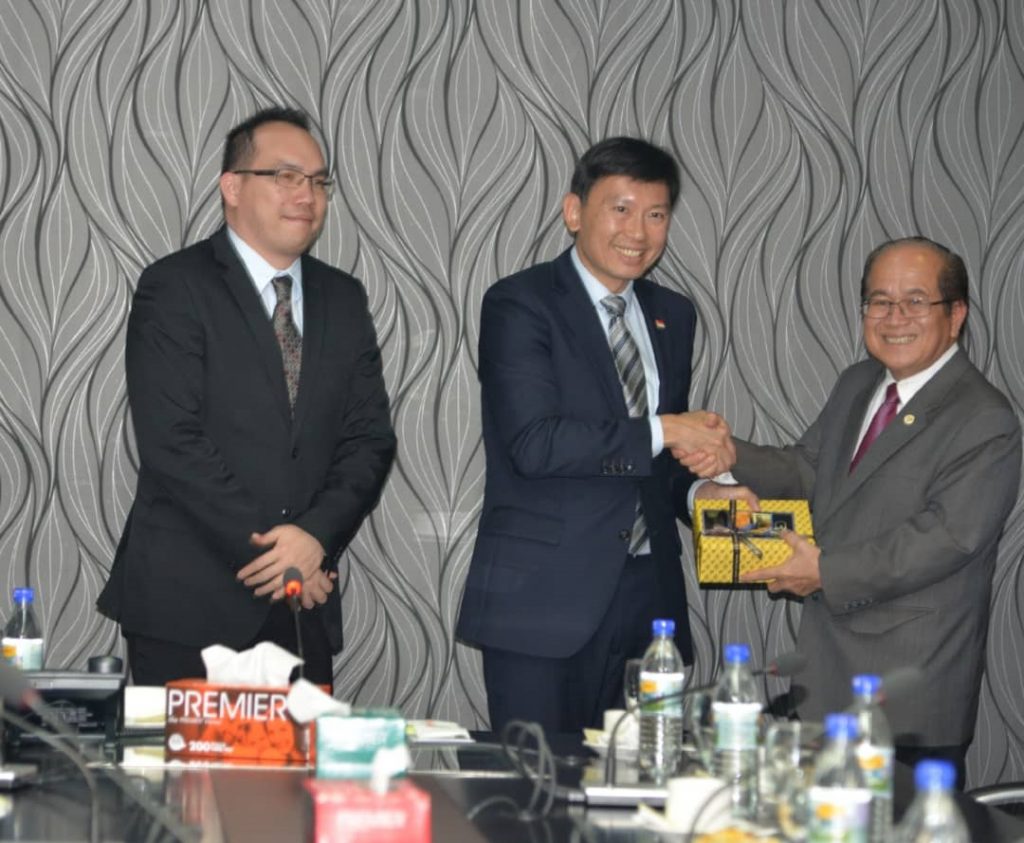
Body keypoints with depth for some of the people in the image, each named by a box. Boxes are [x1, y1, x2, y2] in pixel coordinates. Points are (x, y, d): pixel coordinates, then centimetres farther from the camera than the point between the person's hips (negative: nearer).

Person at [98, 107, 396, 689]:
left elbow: (370, 438, 7)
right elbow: (172, 444, -13)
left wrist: (316, 536, -11)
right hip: (188, 603, -5)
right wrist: (271, 550, -13)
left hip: (304, 608, 5)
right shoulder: (174, 288, -4)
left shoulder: (343, 299, 13)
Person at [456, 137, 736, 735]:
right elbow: (533, 443, -18)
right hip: (544, 600, -6)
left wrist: (702, 462, -1)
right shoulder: (519, 305, -5)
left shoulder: (673, 316, 15)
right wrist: (660, 431, -14)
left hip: (650, 595, 6)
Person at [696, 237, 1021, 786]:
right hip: (828, 670, 8)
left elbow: (946, 536, -21)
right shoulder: (856, 386, 14)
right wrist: (731, 457, -6)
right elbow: (808, 469, 14)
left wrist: (828, 573, -20)